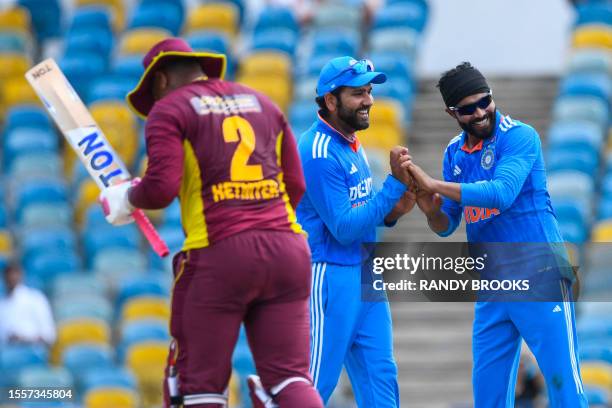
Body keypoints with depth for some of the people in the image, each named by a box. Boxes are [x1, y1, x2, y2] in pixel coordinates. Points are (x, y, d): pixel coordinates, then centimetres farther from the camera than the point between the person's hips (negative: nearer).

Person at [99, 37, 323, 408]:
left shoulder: (168, 109, 4)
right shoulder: (263, 103, 22)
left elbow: (161, 188, -8)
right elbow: (296, 186, 17)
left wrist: (126, 199, 11)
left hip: (219, 254, -5)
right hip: (287, 249, 5)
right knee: (289, 376, 2)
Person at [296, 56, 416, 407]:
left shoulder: (352, 143, 11)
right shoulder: (319, 153, -19)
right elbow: (344, 228, -21)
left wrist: (390, 213, -1)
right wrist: (396, 184, -21)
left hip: (364, 273, 9)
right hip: (329, 276, -9)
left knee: (380, 376, 9)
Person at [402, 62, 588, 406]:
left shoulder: (519, 137, -10)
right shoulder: (455, 153, 10)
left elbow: (501, 194, -25)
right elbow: (446, 226, 13)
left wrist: (432, 184, -23)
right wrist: (431, 211, -10)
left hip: (539, 279, -7)